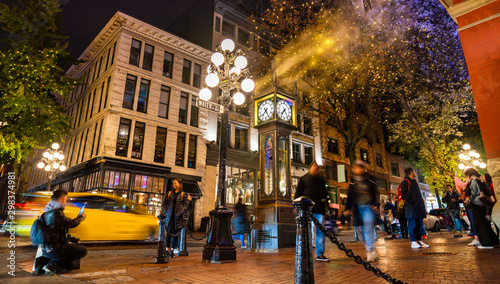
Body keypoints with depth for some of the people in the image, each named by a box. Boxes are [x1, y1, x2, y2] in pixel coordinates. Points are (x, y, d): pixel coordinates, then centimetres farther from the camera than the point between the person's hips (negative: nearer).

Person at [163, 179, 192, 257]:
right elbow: (165, 203, 14)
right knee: (169, 231, -3)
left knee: (175, 233, 4)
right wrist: (166, 211, 4)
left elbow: (185, 205, 0)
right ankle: (167, 249, 9)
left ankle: (172, 250, 13)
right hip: (170, 215, 2)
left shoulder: (182, 194, 2)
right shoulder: (169, 193, 9)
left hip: (178, 216, -1)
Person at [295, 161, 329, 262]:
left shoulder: (321, 181, 19)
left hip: (319, 209, 4)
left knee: (320, 231, 3)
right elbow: (298, 193, 4)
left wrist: (325, 205, 12)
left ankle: (320, 254, 11)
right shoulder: (304, 179, 7)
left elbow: (324, 194, 25)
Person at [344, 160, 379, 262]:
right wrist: (348, 208, 9)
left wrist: (375, 204, -4)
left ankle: (370, 250, -10)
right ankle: (371, 250, 15)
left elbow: (375, 193, 7)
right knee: (363, 229, 3)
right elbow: (350, 195, 11)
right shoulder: (353, 180, 8)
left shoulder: (370, 179, 4)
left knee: (368, 228, -13)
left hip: (369, 206, -2)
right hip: (358, 207, 2)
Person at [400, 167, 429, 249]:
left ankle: (419, 240, 17)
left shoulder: (415, 182, 23)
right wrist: (411, 201, -18)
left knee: (419, 224, 9)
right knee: (412, 224, -6)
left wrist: (422, 202, 12)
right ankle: (413, 242, -3)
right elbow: (403, 194, -10)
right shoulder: (405, 182, -2)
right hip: (411, 207, -8)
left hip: (418, 207, 8)